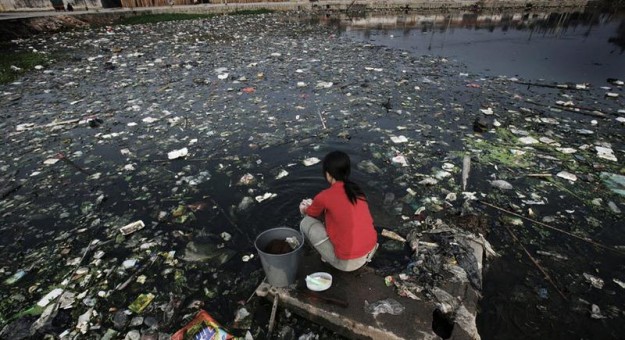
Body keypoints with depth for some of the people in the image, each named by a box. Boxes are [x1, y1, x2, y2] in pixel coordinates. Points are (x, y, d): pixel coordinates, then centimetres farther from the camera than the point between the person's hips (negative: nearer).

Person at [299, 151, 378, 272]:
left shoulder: (325, 196, -13)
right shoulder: (356, 190, 4)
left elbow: (310, 214, 10)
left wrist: (305, 209, 34)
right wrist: (316, 205, 35)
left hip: (348, 262, -6)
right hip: (371, 250, 6)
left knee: (306, 223, 3)